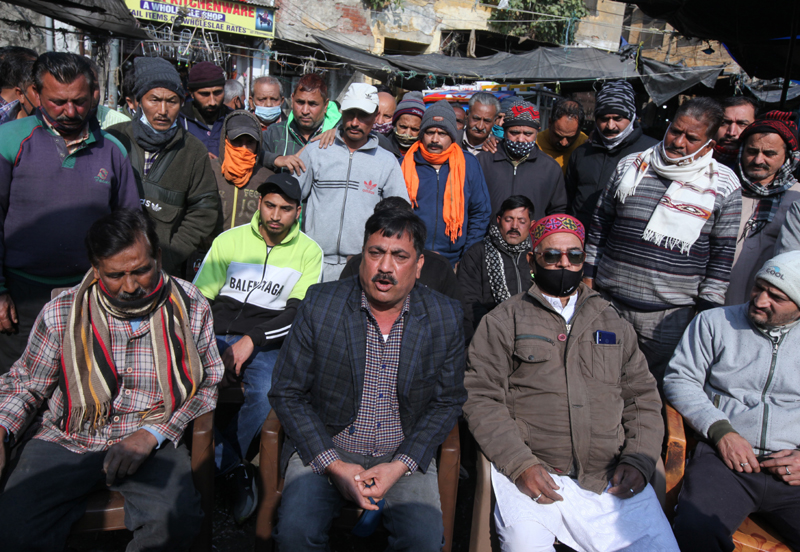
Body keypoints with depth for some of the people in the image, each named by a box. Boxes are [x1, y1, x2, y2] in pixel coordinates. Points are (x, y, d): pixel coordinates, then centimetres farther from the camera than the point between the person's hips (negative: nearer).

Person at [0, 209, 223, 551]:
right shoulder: (61, 314, -2)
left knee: (176, 521, -27)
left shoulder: (190, 307, -4)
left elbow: (209, 383, 1)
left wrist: (152, 434, -11)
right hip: (67, 440, 1)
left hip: (154, 442, -1)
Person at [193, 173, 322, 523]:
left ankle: (216, 464, -8)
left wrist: (252, 340, -15)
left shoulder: (309, 252, 6)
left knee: (266, 395, -33)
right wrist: (217, 349, -7)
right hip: (216, 336, 2)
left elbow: (300, 313, -2)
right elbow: (199, 298, 8)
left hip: (266, 343, -1)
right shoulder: (229, 240, 9)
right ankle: (235, 468, -14)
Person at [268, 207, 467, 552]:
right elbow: (286, 393, -5)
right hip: (324, 448, 0)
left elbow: (447, 402, 2)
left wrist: (400, 466, -10)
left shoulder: (445, 317, -5)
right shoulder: (320, 304, -8)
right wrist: (334, 465, -14)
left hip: (403, 454, 1)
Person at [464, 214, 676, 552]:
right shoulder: (503, 321, 7)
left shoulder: (612, 322, 20)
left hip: (611, 481, 3)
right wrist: (521, 464, -12)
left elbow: (643, 396, 19)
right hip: (532, 473, -3)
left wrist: (639, 460, 3)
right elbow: (481, 397, -1)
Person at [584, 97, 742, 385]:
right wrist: (588, 276, 7)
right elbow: (600, 225, 10)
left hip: (670, 315, -2)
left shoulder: (724, 186, -1)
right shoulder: (630, 167, 4)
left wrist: (707, 308, -1)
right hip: (610, 301, 2)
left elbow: (723, 253, 2)